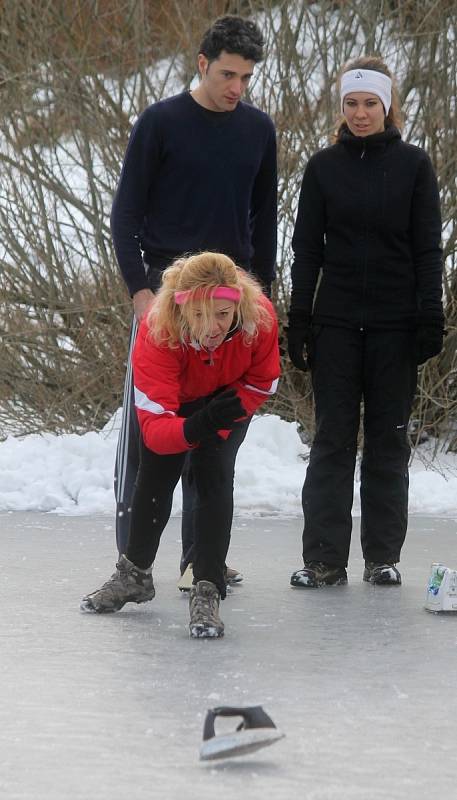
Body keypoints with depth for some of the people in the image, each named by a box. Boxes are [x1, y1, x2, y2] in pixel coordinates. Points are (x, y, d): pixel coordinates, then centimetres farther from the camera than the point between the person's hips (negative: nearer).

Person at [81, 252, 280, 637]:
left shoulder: (260, 317, -39)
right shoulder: (157, 332, -44)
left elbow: (263, 382, -16)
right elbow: (154, 426, -48)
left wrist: (220, 424, -25)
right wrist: (196, 427, -68)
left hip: (229, 396, 0)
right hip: (172, 400, 0)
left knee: (214, 474, -17)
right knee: (155, 475, 5)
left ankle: (207, 592, -12)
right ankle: (135, 573, 30)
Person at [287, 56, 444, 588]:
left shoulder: (413, 165, 2)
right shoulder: (323, 167, 5)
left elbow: (428, 248, 1)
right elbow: (307, 250, 6)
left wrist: (431, 319, -6)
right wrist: (298, 322, 1)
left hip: (394, 325, -1)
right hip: (336, 324, 1)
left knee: (388, 439, 5)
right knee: (332, 439, 1)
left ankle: (383, 556, 12)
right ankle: (324, 558, 3)